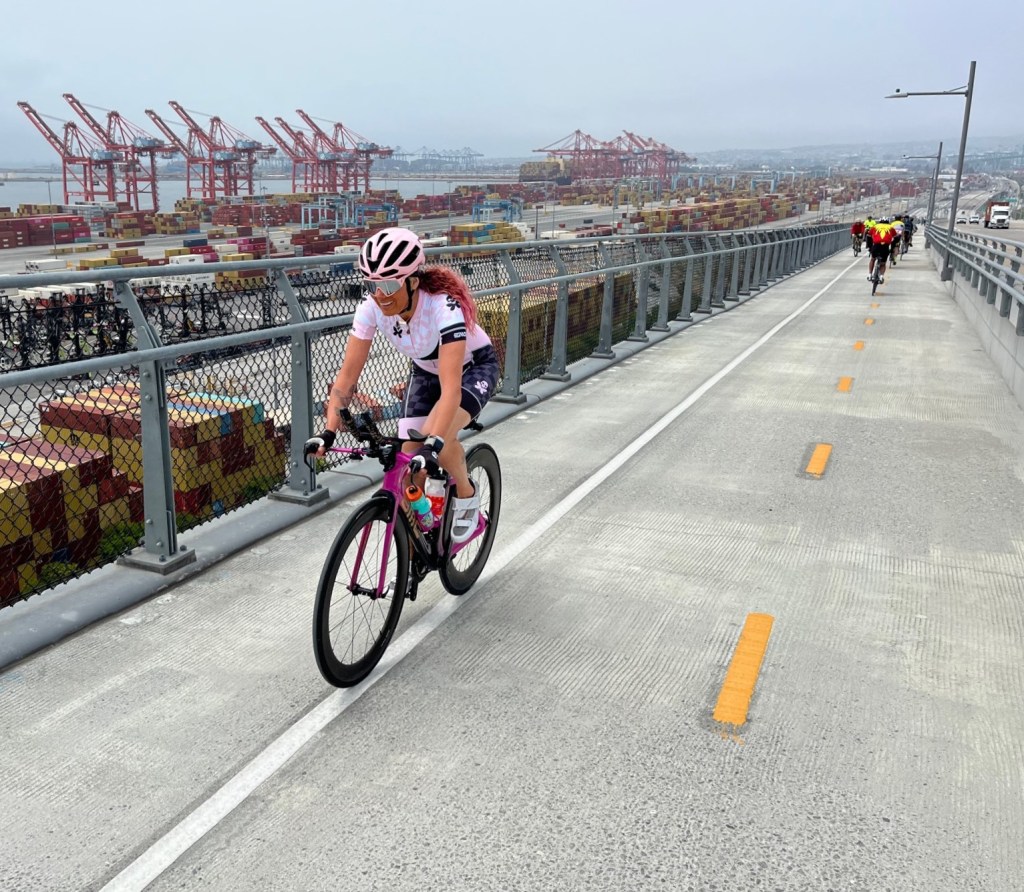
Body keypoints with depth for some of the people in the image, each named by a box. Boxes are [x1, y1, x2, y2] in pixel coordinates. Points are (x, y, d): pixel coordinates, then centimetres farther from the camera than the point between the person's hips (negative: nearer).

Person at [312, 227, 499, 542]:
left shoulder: (443, 305, -39)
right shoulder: (371, 306, -25)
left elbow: (451, 388, -46)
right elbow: (348, 374, -22)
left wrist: (433, 443, -58)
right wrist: (329, 431, -34)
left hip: (474, 367, -5)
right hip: (426, 371, 5)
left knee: (437, 439, -30)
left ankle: (466, 495, 0)